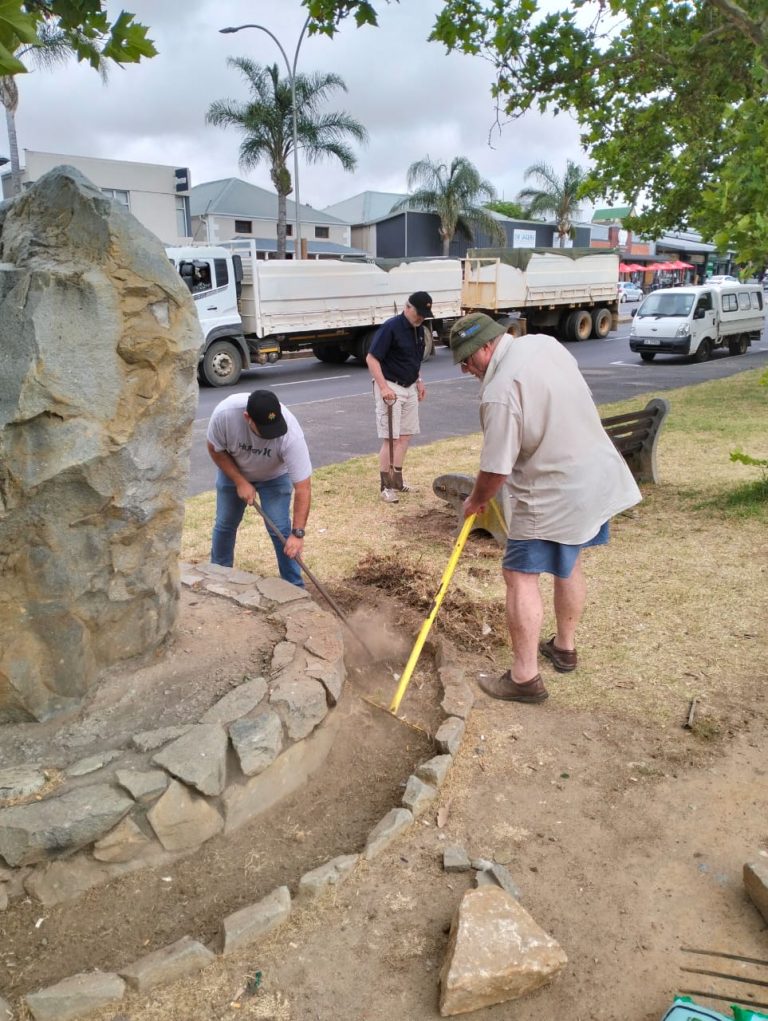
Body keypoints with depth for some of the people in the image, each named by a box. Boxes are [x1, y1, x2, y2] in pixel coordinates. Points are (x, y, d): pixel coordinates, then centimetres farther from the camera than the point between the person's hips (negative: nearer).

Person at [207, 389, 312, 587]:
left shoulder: (291, 433, -41)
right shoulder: (225, 412, -38)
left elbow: (303, 487, -37)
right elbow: (215, 449, -17)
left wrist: (297, 533, -39)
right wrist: (240, 482, -23)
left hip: (274, 475, -2)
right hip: (232, 470, 2)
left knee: (280, 530, -11)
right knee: (224, 525, 12)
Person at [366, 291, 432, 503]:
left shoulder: (419, 329, 7)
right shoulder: (391, 327, -17)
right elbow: (372, 358, -19)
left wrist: (419, 381, 15)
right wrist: (383, 387, -25)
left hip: (410, 388, 8)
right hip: (390, 387, -8)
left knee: (405, 436, 11)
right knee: (390, 438, -6)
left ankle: (397, 479, 23)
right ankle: (385, 485, 2)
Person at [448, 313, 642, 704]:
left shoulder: (499, 392, -24)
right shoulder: (544, 342, 2)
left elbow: (496, 469, -20)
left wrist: (475, 501, -1)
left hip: (553, 495, -9)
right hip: (597, 476, 9)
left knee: (521, 576, -1)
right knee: (569, 563, 23)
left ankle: (525, 678, 5)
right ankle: (564, 647, 40)